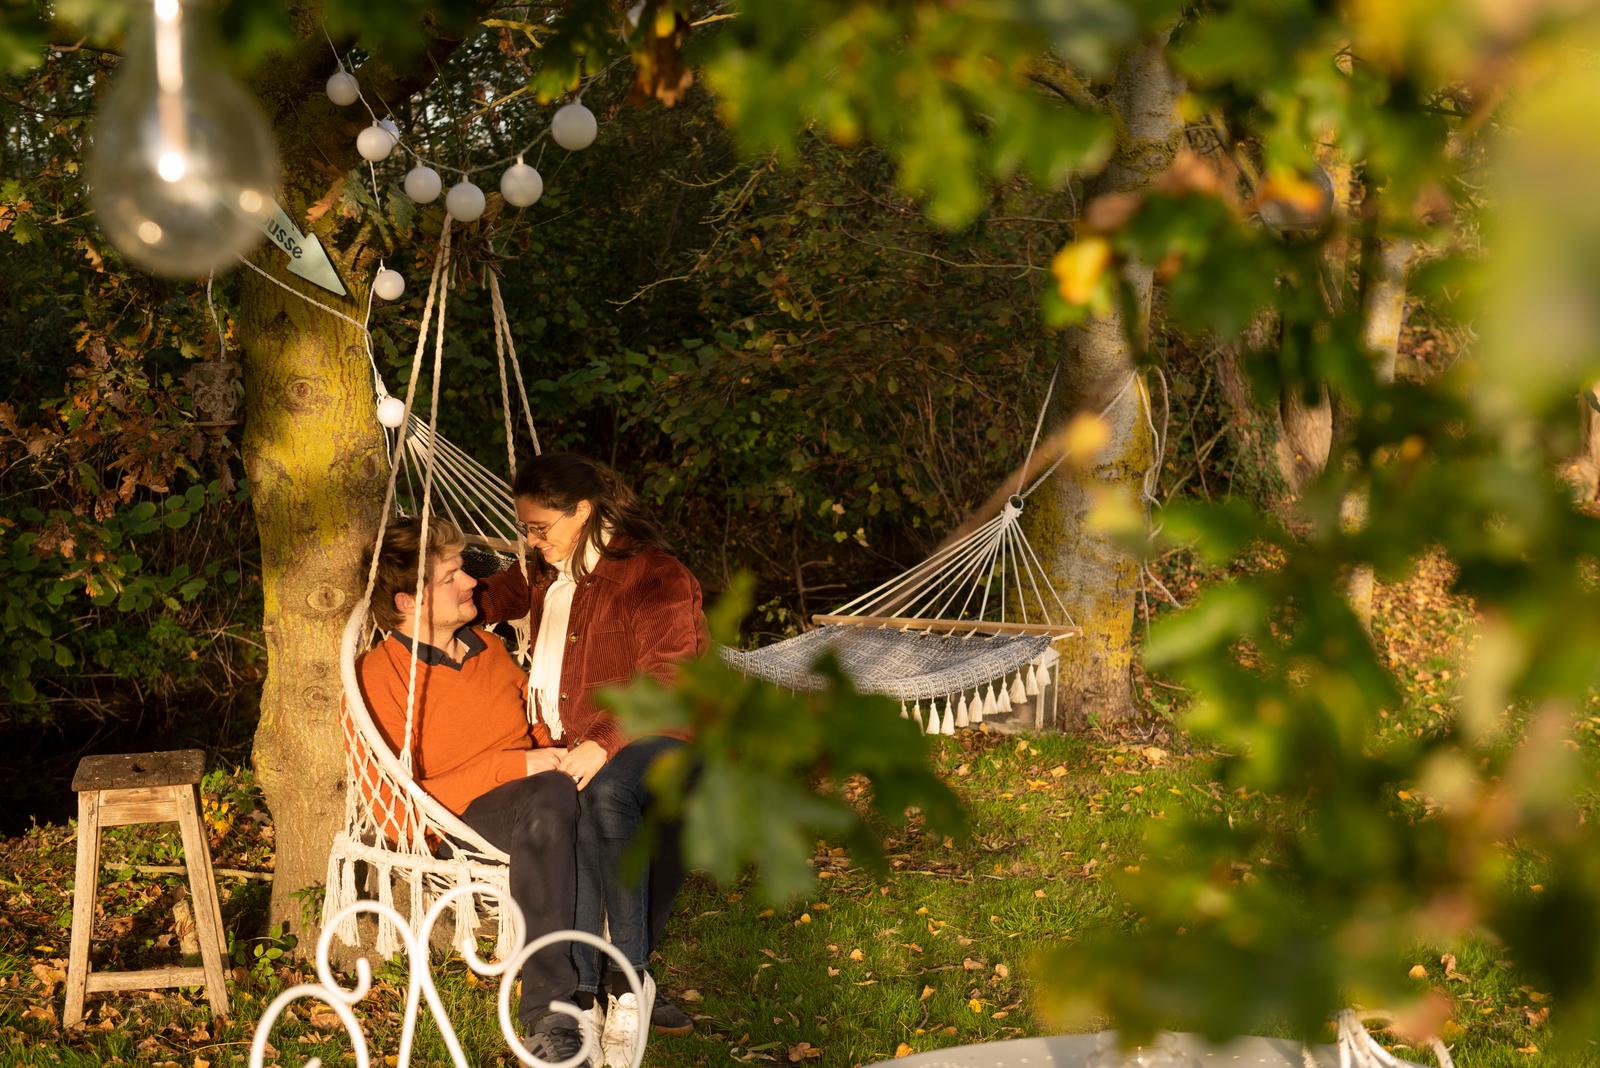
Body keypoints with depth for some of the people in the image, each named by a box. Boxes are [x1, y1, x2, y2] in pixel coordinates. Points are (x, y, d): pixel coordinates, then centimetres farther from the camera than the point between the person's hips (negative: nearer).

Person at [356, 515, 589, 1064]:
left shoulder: (488, 648, 19)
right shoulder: (376, 677, -4)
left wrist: (555, 756, 2)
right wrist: (515, 766, -15)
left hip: (531, 792, 7)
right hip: (470, 813, -7)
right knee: (550, 798, -40)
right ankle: (546, 1010, -38)